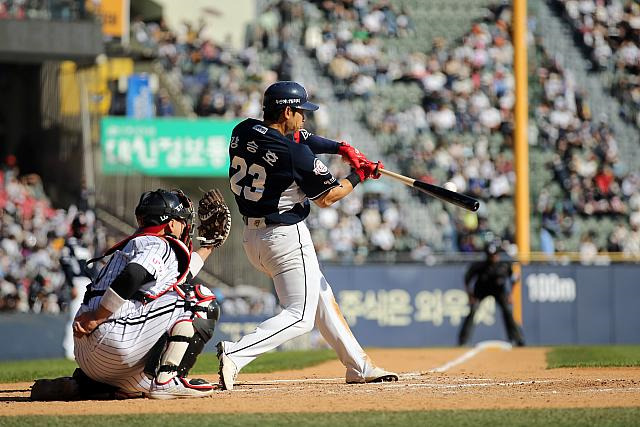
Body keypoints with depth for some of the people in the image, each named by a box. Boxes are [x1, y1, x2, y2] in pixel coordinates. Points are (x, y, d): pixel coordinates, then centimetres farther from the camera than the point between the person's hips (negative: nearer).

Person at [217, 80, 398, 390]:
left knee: (322, 298, 20)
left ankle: (360, 367, 27)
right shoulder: (295, 154, -20)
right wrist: (358, 176, 9)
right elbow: (325, 198, -6)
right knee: (300, 316, -6)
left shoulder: (243, 131, 1)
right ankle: (235, 354, -23)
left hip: (252, 236, 9)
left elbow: (294, 138, 16)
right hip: (286, 237, -9)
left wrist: (340, 147, 7)